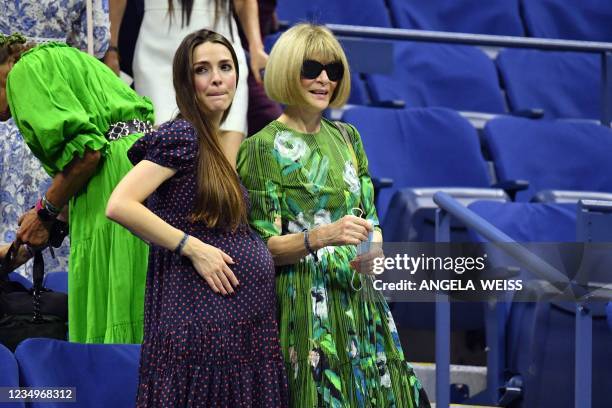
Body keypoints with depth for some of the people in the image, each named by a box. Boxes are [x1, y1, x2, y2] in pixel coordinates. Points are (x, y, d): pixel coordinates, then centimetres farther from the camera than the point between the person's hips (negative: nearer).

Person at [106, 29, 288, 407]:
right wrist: (193, 248, -17)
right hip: (202, 313, -9)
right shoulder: (182, 136, -9)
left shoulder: (218, 142, 17)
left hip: (241, 315, 9)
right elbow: (120, 205, -19)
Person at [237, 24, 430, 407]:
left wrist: (374, 251, -9)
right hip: (304, 303, -6)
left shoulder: (346, 137, 11)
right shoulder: (262, 147, -7)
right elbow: (263, 246, -9)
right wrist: (321, 237, -25)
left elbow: (370, 215, 14)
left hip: (359, 297, 6)